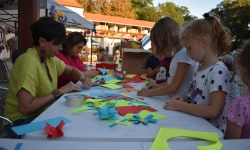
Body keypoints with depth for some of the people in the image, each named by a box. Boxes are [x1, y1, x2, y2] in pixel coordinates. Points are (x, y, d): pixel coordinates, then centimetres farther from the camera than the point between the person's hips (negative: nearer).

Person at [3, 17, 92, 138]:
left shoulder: (49, 58, 2)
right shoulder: (29, 62, -24)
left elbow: (72, 70, 19)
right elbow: (26, 108, -31)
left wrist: (82, 78, -3)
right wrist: (59, 91, -24)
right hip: (21, 122, -7)